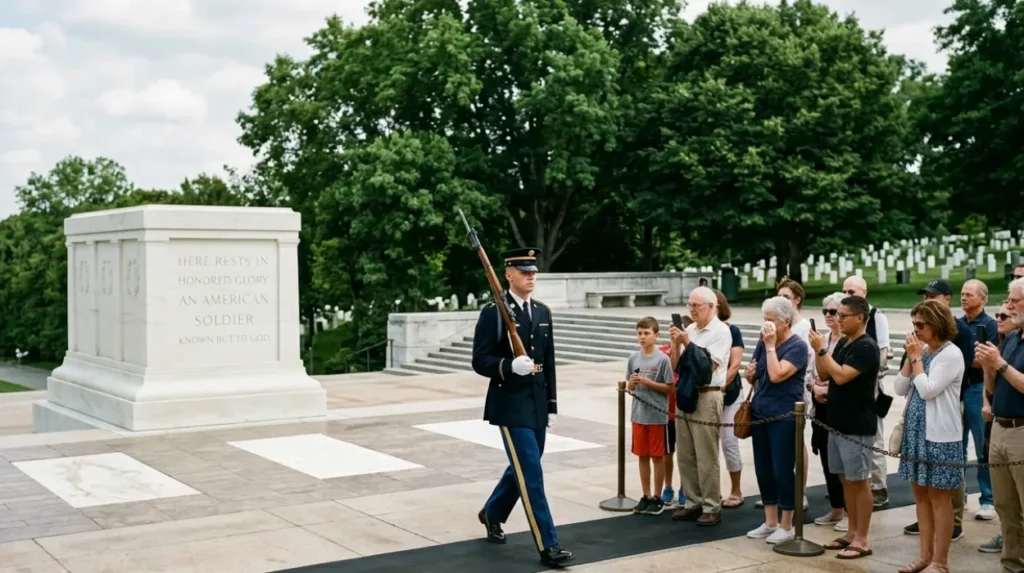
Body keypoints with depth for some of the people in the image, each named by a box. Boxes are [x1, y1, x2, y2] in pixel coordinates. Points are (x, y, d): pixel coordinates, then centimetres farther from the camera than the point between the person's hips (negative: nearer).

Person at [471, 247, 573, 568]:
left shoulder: (543, 312, 11)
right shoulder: (493, 312, -9)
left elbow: (549, 362, 14)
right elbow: (480, 362, -11)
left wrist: (552, 405, 12)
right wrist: (510, 366, -28)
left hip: (538, 404, 7)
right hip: (510, 405, -7)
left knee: (523, 469, 17)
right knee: (531, 474, -8)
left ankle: (492, 514, 41)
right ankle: (548, 546, -3)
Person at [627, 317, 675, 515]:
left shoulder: (663, 359, -9)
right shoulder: (633, 358, 4)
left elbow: (670, 388, -8)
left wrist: (648, 382, -17)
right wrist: (632, 382, -10)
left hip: (657, 416, -4)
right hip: (638, 415, 4)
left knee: (657, 457, 5)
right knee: (642, 456, 11)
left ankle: (657, 498, 16)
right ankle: (646, 496, 21)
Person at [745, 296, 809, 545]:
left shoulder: (797, 346, -11)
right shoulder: (763, 342, 9)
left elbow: (776, 375, -23)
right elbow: (754, 377, 18)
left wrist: (771, 346, -17)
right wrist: (750, 373, -5)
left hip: (784, 417, -7)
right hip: (760, 413, 7)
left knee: (782, 470, -2)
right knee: (763, 469, 11)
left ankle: (786, 526, 11)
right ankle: (770, 522, 22)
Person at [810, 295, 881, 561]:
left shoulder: (866, 347, -16)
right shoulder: (843, 343, 11)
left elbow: (841, 376, -26)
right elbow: (824, 374, 12)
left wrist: (822, 349, -19)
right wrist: (817, 350, -2)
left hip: (857, 427, -9)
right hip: (838, 423, 9)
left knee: (859, 481, -3)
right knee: (846, 479, 13)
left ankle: (862, 540, 3)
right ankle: (852, 532, 22)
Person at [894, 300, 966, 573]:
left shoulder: (951, 354, -13)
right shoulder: (921, 351, 9)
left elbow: (927, 390, -21)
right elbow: (901, 389, 7)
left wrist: (916, 357, -12)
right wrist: (909, 357, -1)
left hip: (939, 435, -8)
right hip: (916, 432, 8)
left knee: (938, 498, 0)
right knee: (921, 495, 13)